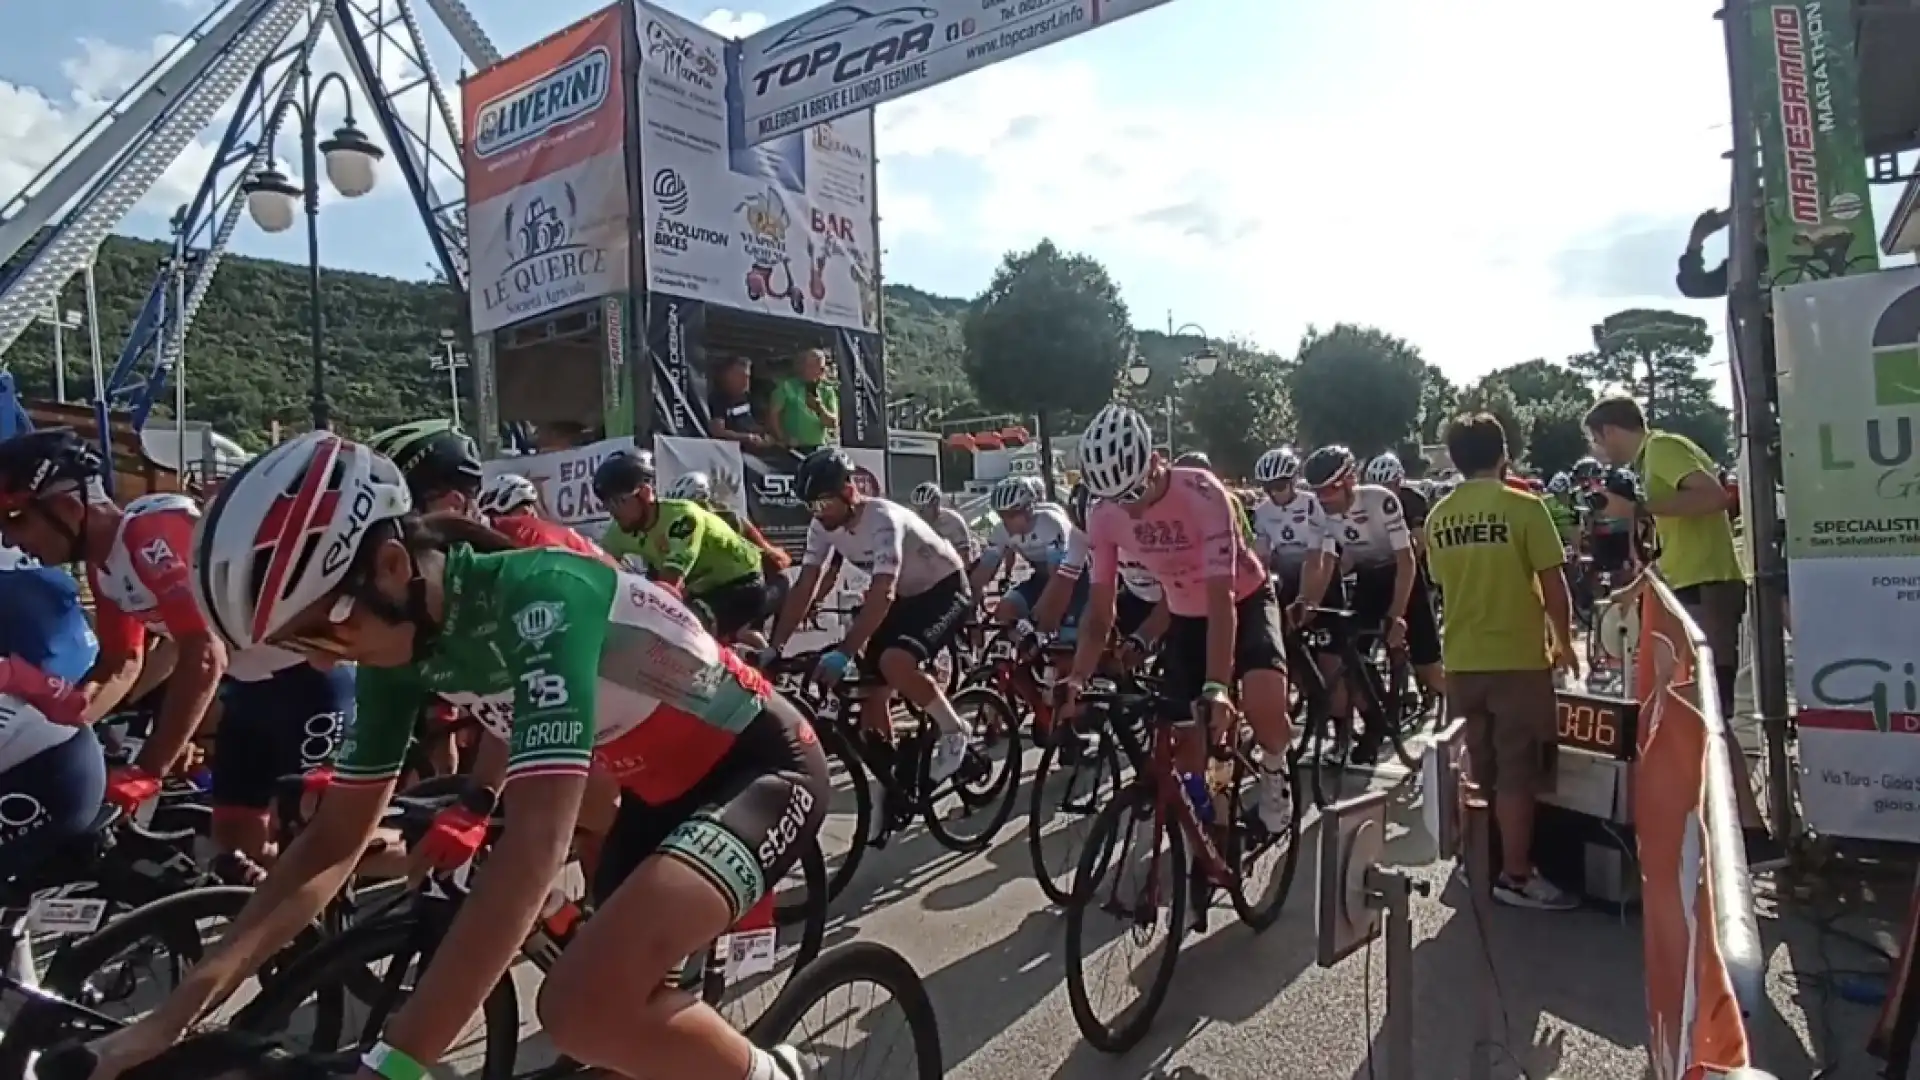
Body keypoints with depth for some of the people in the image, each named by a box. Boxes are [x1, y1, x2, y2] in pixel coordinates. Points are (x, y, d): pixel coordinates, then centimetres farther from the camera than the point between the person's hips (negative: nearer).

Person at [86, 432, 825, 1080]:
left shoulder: (540, 597, -31)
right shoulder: (406, 647, -6)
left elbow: (533, 847, -39)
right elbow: (336, 839, 2)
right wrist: (177, 1012, -3)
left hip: (764, 763, -8)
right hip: (663, 784, 8)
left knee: (586, 1008, -26)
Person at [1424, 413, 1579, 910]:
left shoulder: (1439, 516, 5)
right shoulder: (1523, 506, -11)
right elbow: (1553, 584, -10)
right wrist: (1564, 641, 6)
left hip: (1461, 660, 5)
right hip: (1518, 657, -5)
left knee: (1476, 770, 16)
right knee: (1517, 771, 2)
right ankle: (1516, 876, 8)